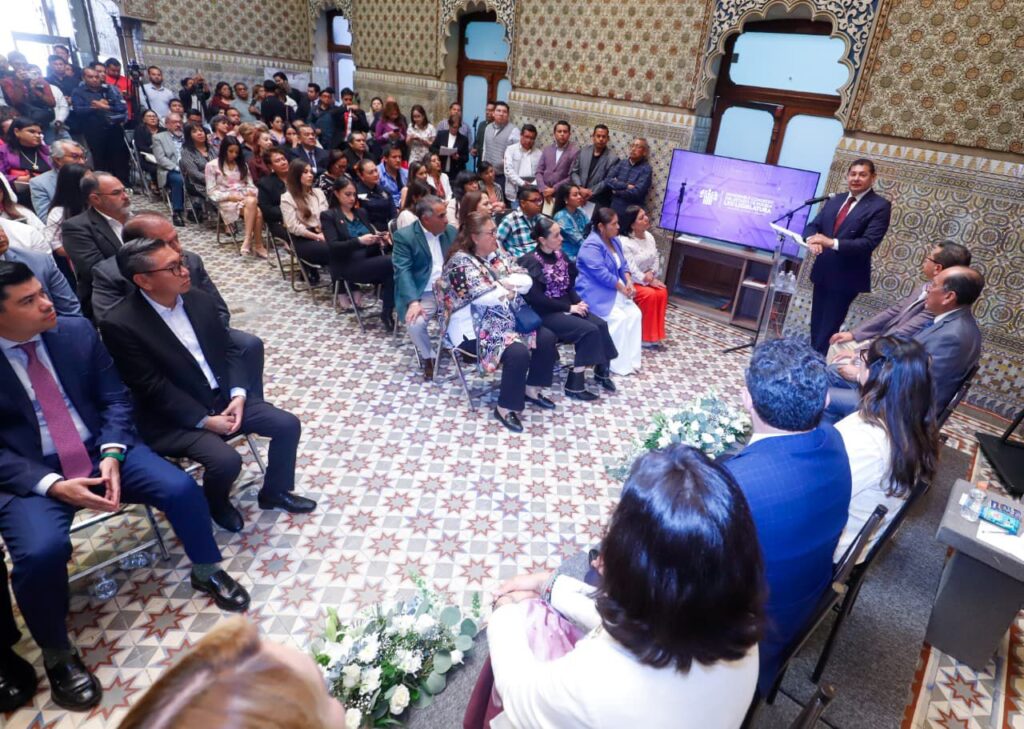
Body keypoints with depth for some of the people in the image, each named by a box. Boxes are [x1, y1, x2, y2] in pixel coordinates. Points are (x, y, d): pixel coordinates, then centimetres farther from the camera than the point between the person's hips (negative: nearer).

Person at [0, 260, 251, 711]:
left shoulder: (77, 332, -1)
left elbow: (114, 398, 2)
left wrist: (112, 455, -14)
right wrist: (53, 485, -22)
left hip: (99, 450, 3)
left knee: (180, 487, -16)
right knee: (41, 551, -28)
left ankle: (207, 573, 13)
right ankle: (57, 656, 3)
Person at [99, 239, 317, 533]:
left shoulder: (200, 299, 0)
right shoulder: (119, 324, -18)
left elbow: (229, 350, 7)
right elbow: (152, 388, -18)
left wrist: (238, 395, -8)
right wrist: (204, 420, -18)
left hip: (223, 398, 6)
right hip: (173, 418, -6)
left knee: (287, 425, -6)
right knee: (227, 460, -27)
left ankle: (274, 492, 19)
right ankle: (215, 504, 11)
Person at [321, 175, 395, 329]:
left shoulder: (361, 212, 22)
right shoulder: (328, 216, 4)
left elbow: (372, 235, 20)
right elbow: (333, 247, -9)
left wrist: (380, 240, -5)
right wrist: (359, 241, -22)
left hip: (369, 261, 5)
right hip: (348, 267, -5)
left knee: (390, 270, -30)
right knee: (392, 262, -29)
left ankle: (387, 313, -20)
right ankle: (386, 313, -18)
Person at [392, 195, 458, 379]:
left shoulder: (451, 231, 8)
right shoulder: (404, 236, -7)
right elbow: (403, 271, -15)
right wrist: (413, 302, -29)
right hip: (423, 294, -3)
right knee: (415, 323, -30)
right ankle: (428, 357, 0)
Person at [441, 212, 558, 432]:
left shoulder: (497, 254, 9)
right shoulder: (460, 261, -15)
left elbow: (527, 280, 3)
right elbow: (484, 297, -26)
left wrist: (503, 282, -15)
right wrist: (511, 287, -8)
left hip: (507, 320, 9)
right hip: (475, 329, -9)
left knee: (547, 337, -3)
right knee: (518, 353, -29)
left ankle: (531, 389, 13)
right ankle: (505, 408, -11)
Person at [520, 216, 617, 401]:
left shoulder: (560, 255, 9)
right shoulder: (531, 261, -13)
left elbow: (569, 285, 15)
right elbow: (537, 298, -19)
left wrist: (578, 302, -6)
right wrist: (569, 307, -18)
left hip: (566, 306, 7)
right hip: (546, 312, -7)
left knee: (601, 324, -14)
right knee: (590, 330, -22)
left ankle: (601, 369, -2)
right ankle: (575, 385, -16)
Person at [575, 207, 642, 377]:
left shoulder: (614, 240, 10)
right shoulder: (591, 246, -20)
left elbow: (623, 264, 14)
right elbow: (602, 274, -24)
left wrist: (629, 282, -4)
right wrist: (622, 288, -15)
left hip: (615, 289, 9)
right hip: (596, 293, -9)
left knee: (635, 314, -5)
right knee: (618, 319, -22)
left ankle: (629, 359, 2)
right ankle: (618, 364, -10)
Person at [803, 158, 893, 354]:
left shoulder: (880, 206, -8)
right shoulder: (835, 200, 11)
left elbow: (869, 243, -18)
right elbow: (813, 225, 8)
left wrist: (832, 243, -29)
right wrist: (812, 239, -16)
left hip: (846, 277, -6)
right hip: (822, 272, 6)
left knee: (828, 329, -1)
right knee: (816, 325, 14)